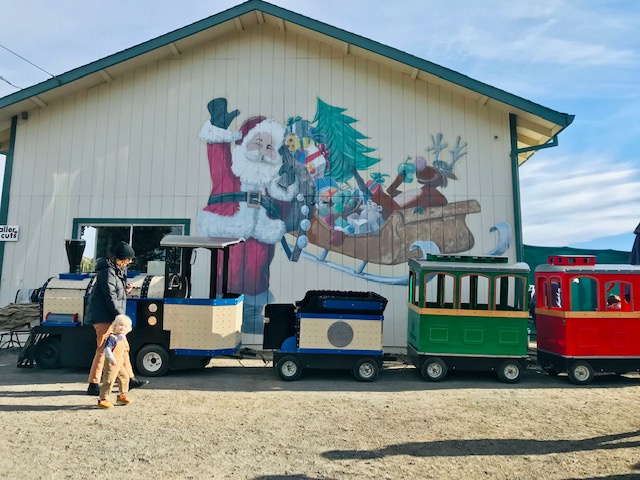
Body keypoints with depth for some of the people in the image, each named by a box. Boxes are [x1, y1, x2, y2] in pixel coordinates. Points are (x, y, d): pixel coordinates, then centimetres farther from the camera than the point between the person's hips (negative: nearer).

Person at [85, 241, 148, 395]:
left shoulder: (118, 271, 14)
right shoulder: (108, 272, -17)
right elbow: (110, 297, -20)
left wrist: (125, 290, 2)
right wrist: (121, 317, -19)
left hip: (112, 317, 11)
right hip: (104, 317, -11)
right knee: (103, 350, -8)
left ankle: (130, 379, 22)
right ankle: (93, 385, 1)